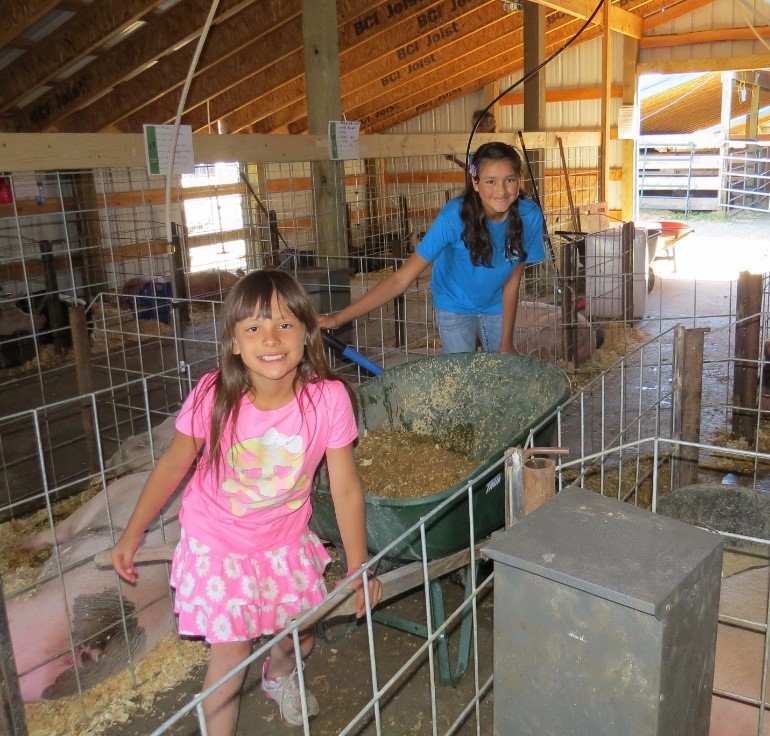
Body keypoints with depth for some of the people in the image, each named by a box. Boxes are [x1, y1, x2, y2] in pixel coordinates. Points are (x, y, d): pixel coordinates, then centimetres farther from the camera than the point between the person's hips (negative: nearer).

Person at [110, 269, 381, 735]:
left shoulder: (328, 398, -27)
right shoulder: (213, 396, -27)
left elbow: (346, 487, -17)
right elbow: (174, 464, -10)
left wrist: (358, 568, -11)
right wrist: (133, 534, -2)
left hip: (286, 543, 2)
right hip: (217, 545, -2)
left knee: (300, 638, 22)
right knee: (231, 658, 1)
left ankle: (279, 677, 59)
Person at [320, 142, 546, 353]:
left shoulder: (529, 216, -24)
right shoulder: (455, 216, -32)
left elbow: (513, 280, -10)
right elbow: (401, 278, -33)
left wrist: (506, 343, -7)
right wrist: (337, 319, -40)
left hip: (495, 307, 3)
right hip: (455, 307, -3)